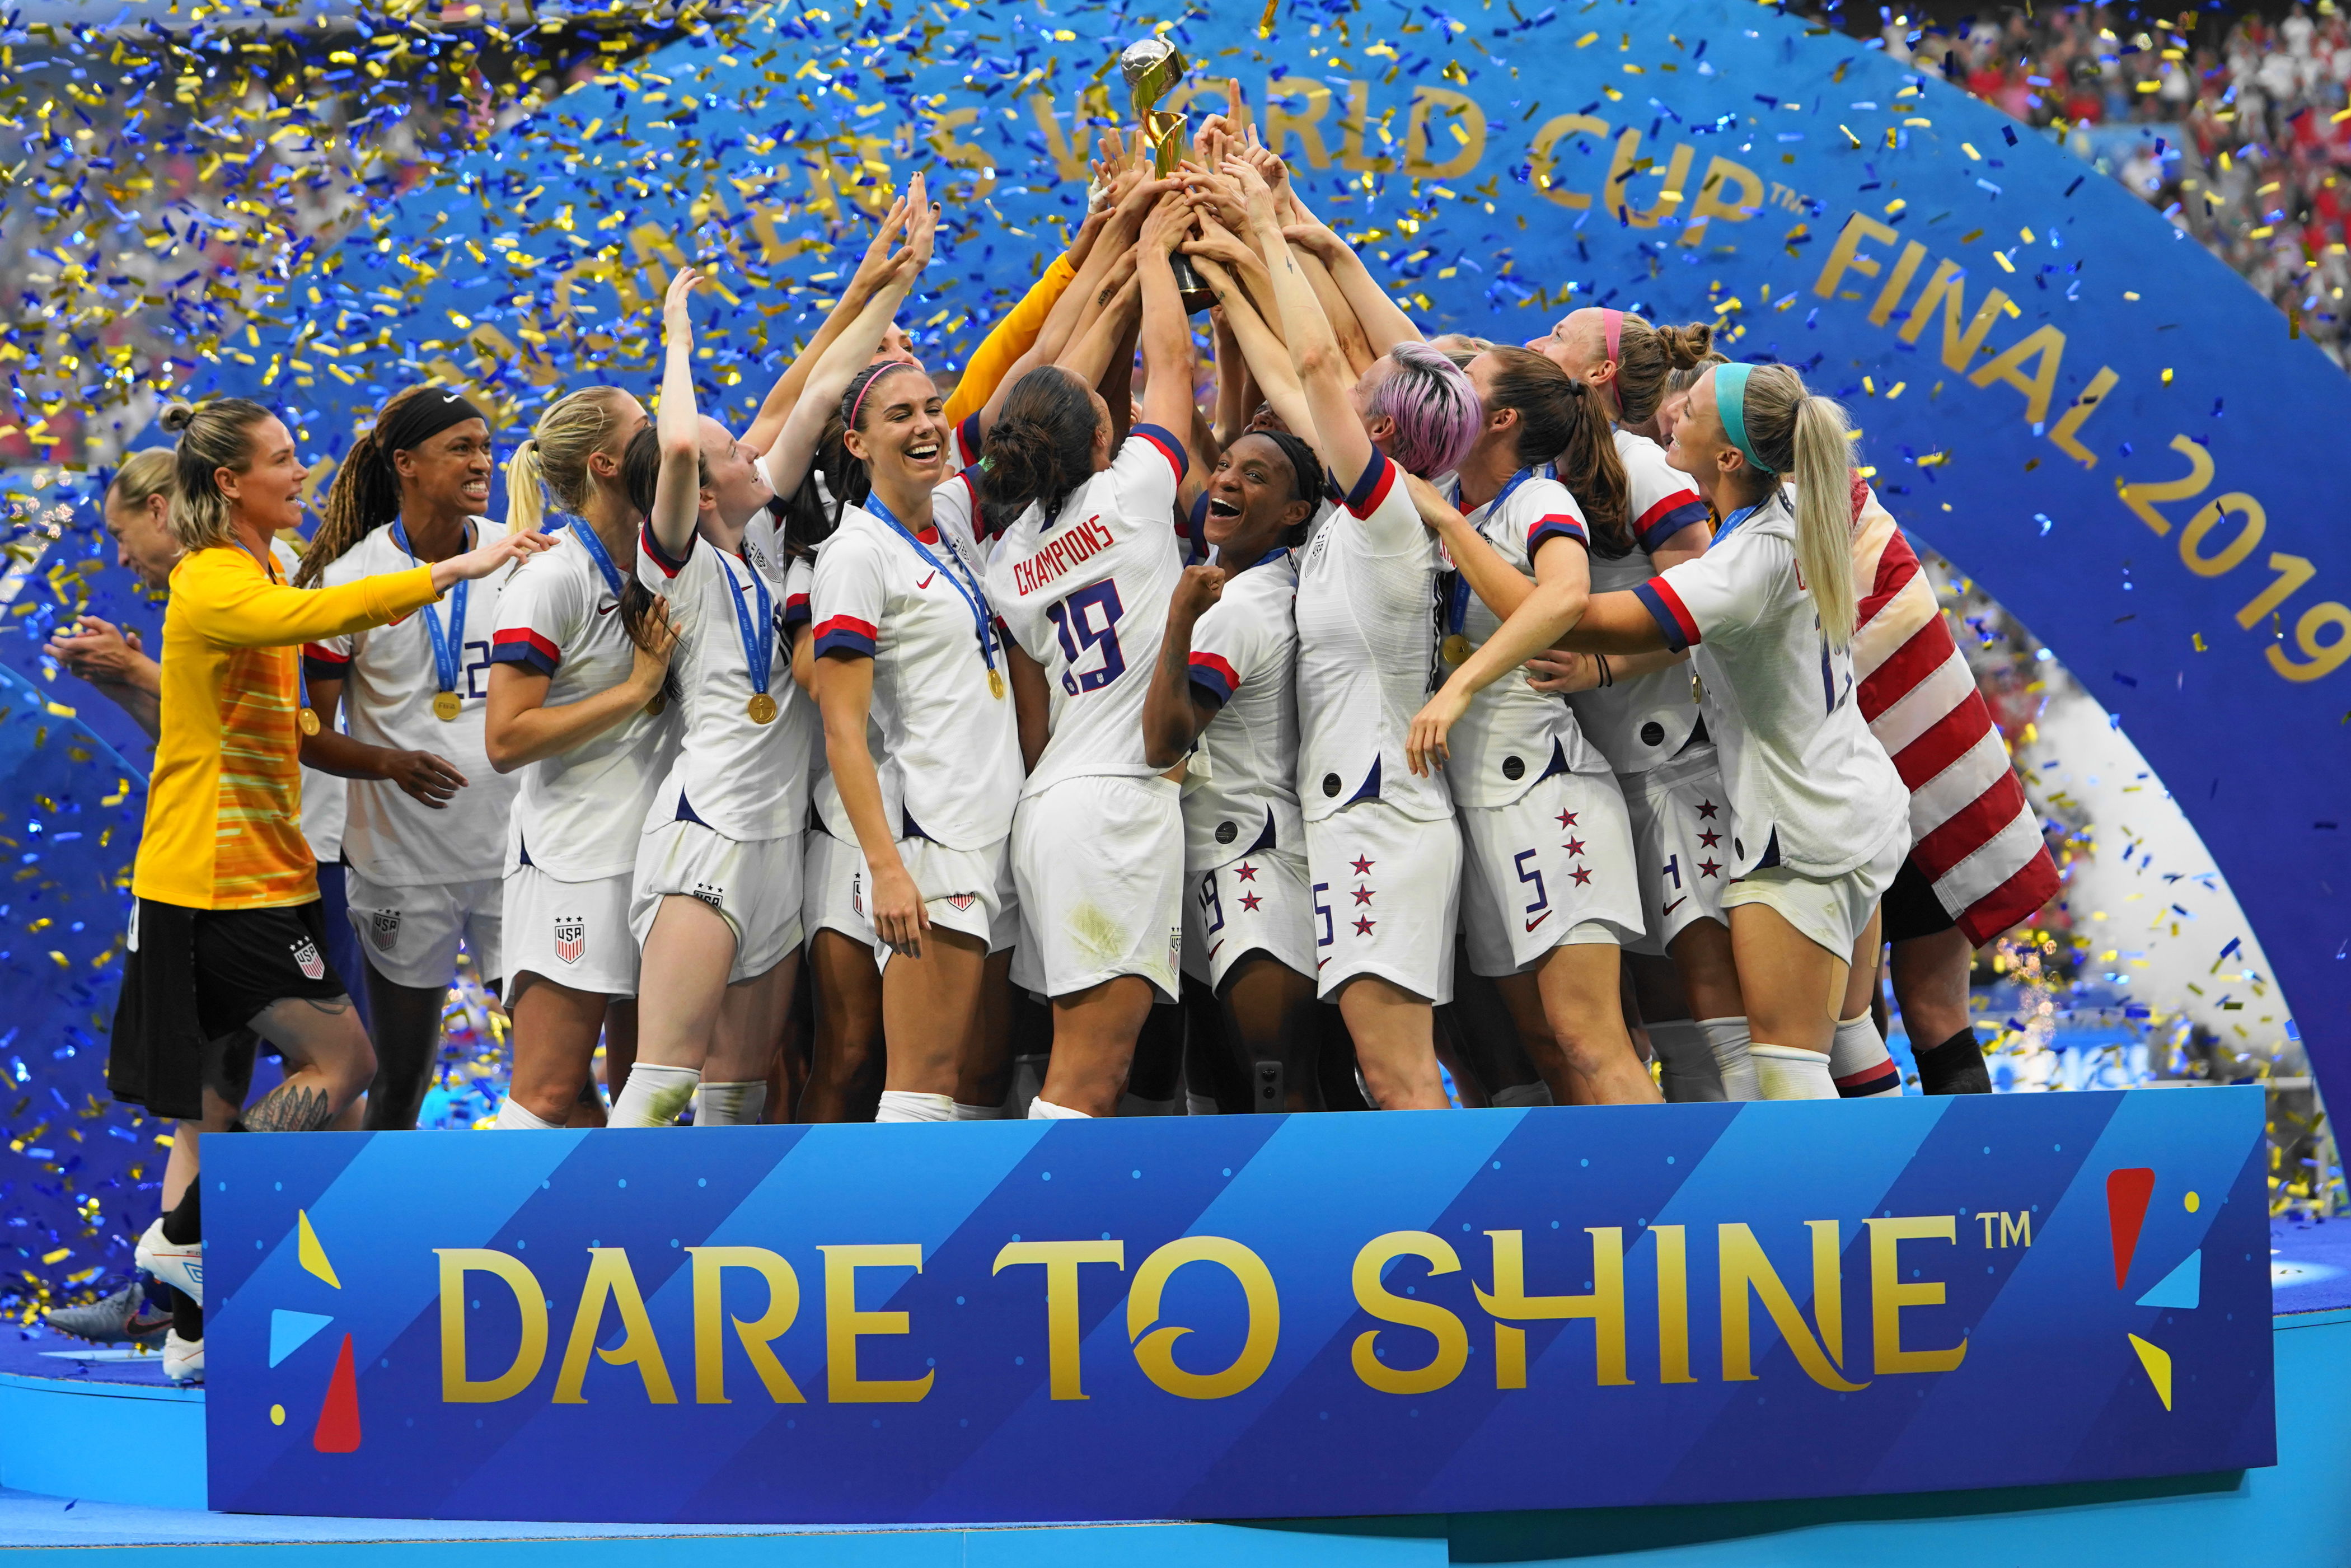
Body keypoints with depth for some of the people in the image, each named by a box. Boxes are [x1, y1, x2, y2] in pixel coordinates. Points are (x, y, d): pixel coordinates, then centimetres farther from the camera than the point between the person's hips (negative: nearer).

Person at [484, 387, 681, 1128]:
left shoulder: (654, 561, 11)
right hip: (572, 864, -8)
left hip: (652, 855, 8)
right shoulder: (551, 579, -11)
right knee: (549, 1094, -10)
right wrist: (637, 690, -15)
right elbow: (505, 740, -16)